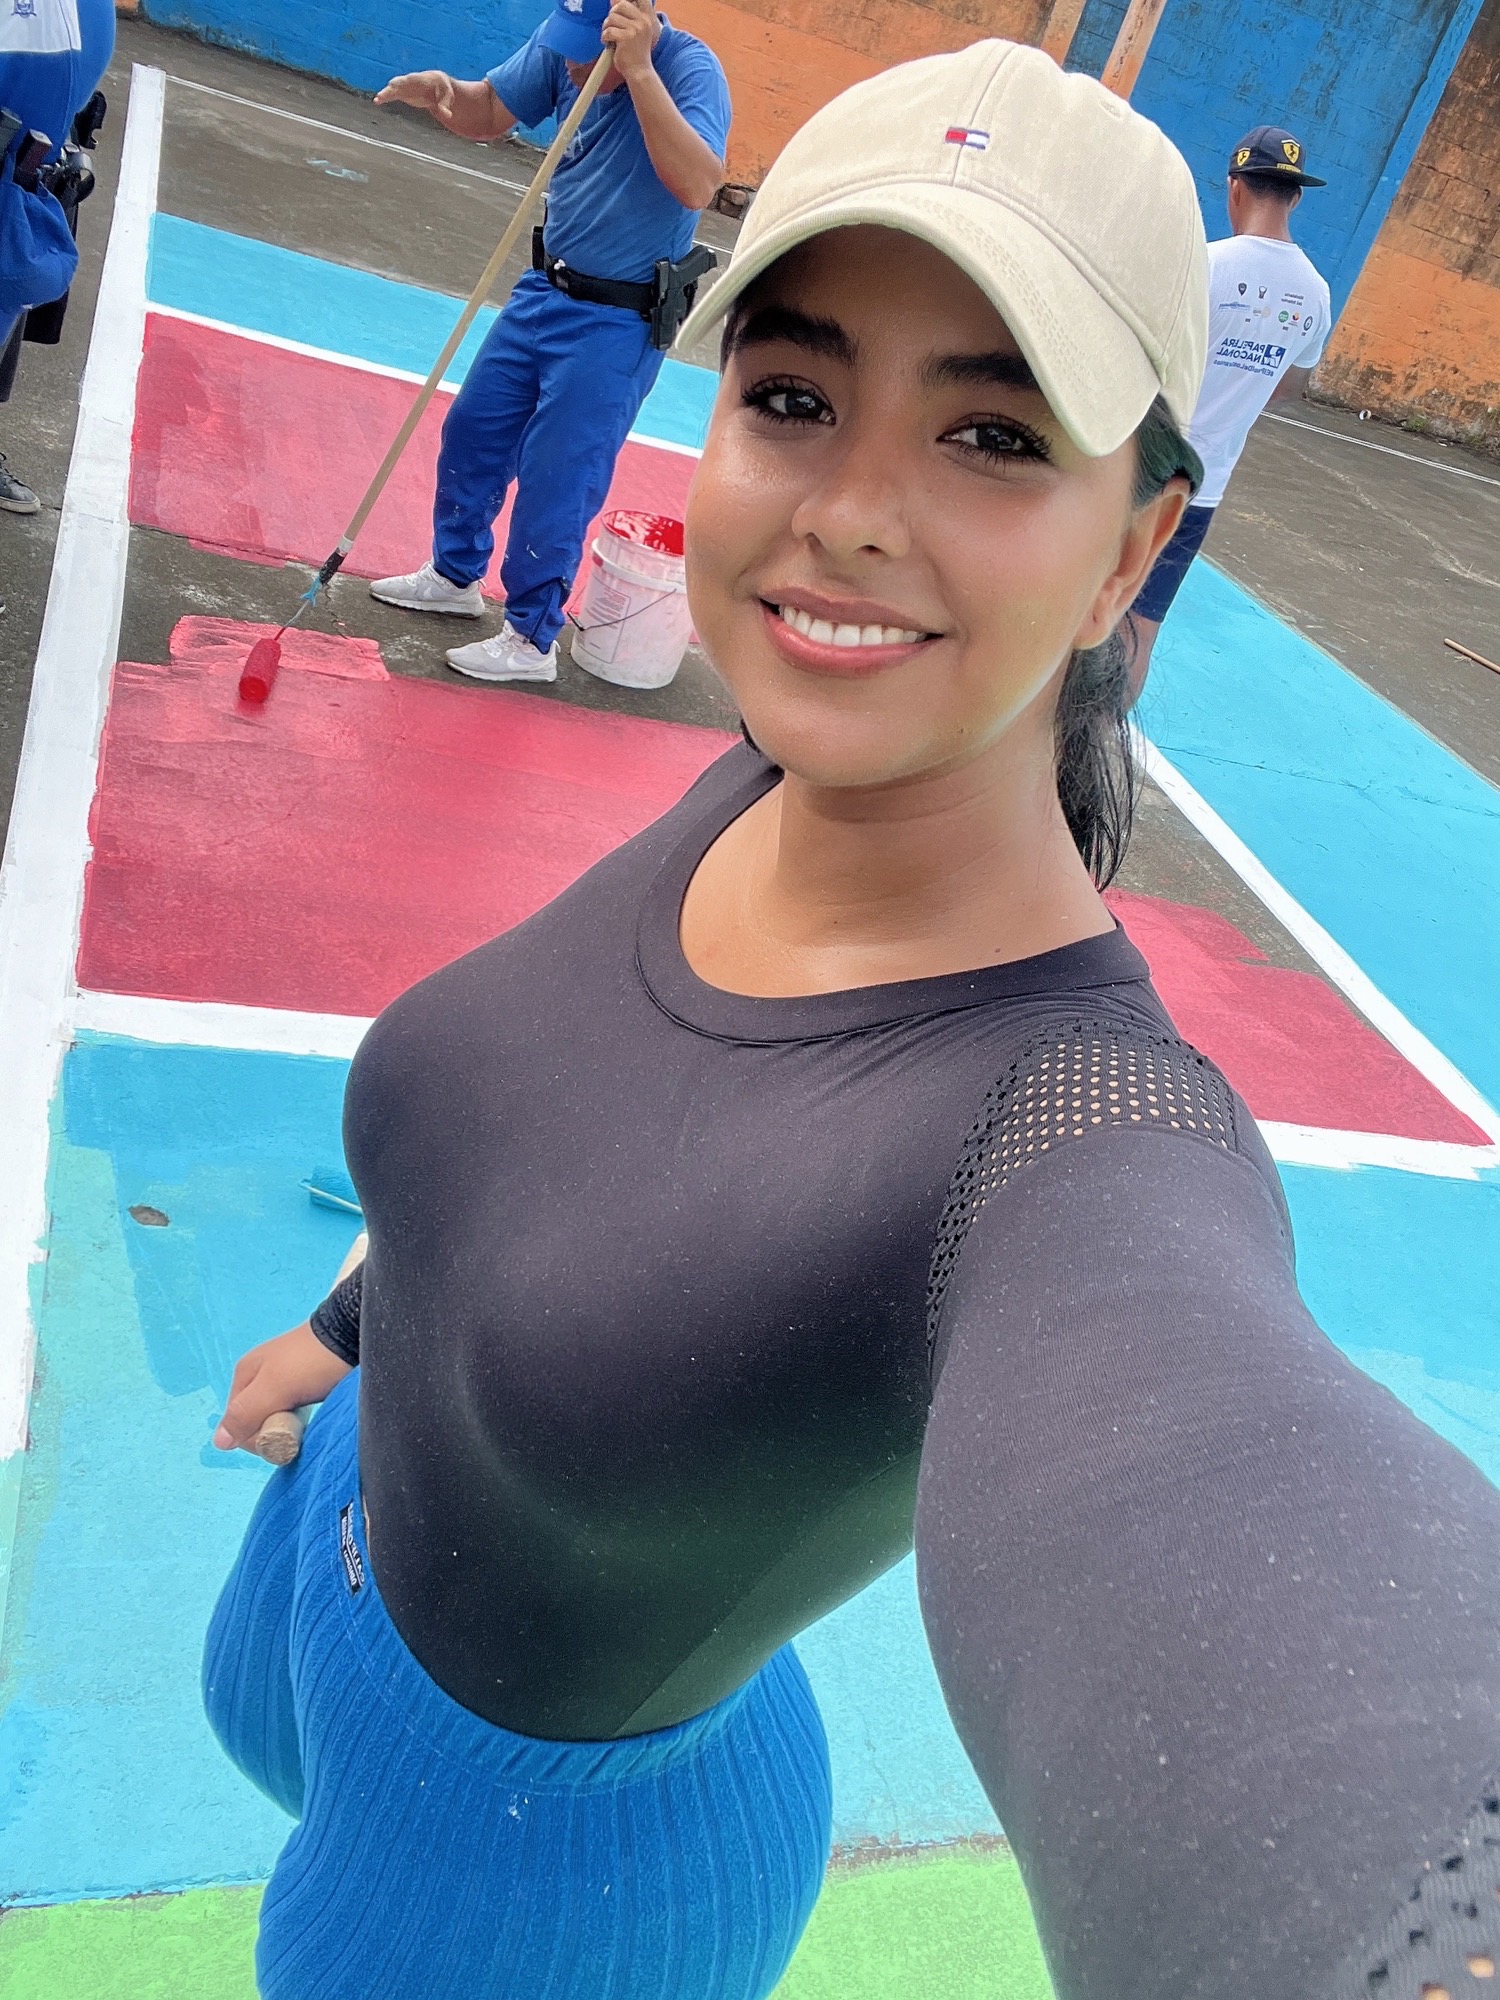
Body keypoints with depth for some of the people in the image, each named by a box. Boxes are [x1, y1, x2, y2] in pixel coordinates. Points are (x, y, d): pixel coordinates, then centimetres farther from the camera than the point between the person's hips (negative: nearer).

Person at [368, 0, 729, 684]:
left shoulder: (691, 69, -22)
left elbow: (697, 186, -38)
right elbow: (487, 114, 6)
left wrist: (637, 70, -42)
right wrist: (440, 90, -15)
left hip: (619, 321, -7)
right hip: (546, 288, 7)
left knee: (556, 476, -4)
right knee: (471, 429, 15)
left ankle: (531, 639, 13)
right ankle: (456, 574, 36)